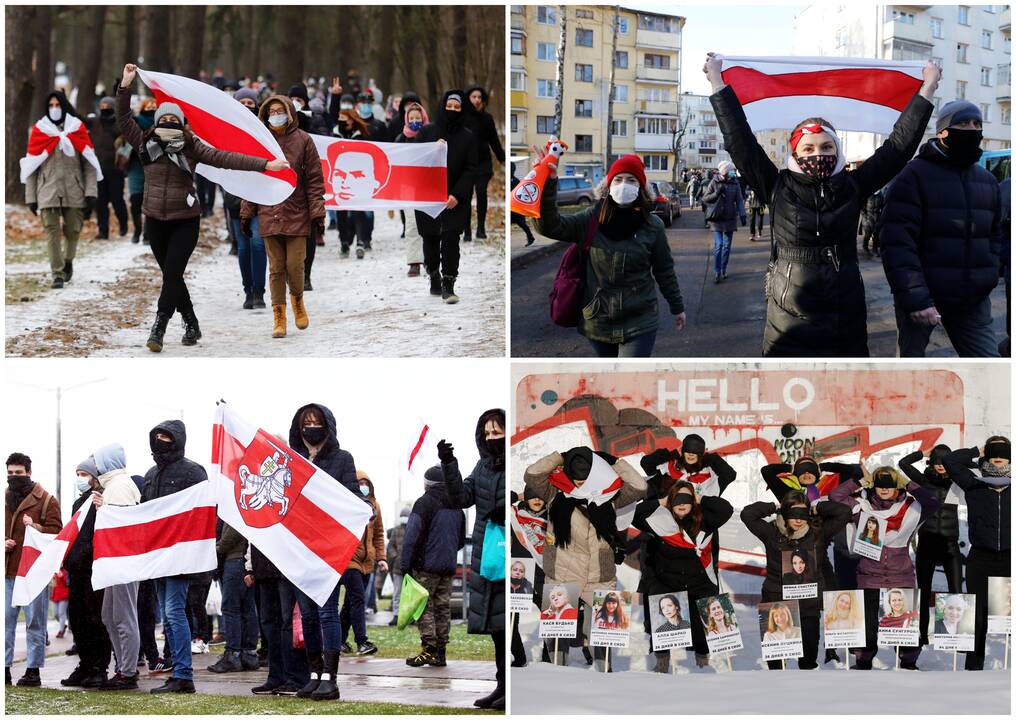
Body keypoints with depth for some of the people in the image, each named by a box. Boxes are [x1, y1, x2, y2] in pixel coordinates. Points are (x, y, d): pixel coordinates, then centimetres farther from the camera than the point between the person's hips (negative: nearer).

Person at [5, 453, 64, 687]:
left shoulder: (46, 500, 2)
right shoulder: (5, 500, 17)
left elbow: (56, 533, -5)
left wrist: (35, 527, -22)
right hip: (7, 571, 5)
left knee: (35, 621, -1)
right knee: (5, 621, 3)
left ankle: (33, 670, 1)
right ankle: (5, 667, 7)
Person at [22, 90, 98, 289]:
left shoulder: (77, 129, 6)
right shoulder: (39, 131, 5)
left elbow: (89, 164, 4)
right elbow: (31, 167, 6)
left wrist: (91, 193, -5)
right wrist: (31, 197, 2)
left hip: (74, 190, 1)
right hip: (48, 191, -1)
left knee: (73, 230, 4)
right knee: (52, 230, -8)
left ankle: (68, 261, 32)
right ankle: (57, 273, -4)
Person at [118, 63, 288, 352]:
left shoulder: (192, 147, -5)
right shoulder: (146, 143, 1)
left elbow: (225, 159, -8)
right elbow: (124, 120, -5)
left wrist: (264, 164, -14)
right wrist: (125, 87, -15)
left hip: (185, 222, -3)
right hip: (155, 221, 3)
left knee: (172, 274, -13)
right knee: (171, 276, 10)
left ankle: (158, 329, -15)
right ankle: (191, 325, 25)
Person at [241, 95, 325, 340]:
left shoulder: (302, 141, 0)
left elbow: (314, 180, -1)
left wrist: (317, 212, -6)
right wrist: (246, 213, 8)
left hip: (296, 216, -2)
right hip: (269, 216, 2)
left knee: (295, 266, -3)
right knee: (276, 268, 3)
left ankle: (297, 300, 26)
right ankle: (279, 317, 11)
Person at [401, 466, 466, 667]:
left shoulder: (424, 503, -9)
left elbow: (412, 537, -13)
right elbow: (461, 539, 23)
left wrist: (406, 565, -10)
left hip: (426, 566, -7)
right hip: (448, 567, 7)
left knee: (423, 607, -4)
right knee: (443, 607, 9)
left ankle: (429, 648, -13)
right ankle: (440, 652, 9)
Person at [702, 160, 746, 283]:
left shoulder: (735, 183, 1)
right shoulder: (714, 183, -5)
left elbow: (739, 200, -1)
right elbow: (705, 199, -2)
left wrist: (742, 214, -14)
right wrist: (716, 193, -19)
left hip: (730, 220, 3)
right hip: (717, 220, -3)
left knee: (727, 246, 9)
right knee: (718, 245, -10)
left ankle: (723, 271, 20)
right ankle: (717, 272, -4)